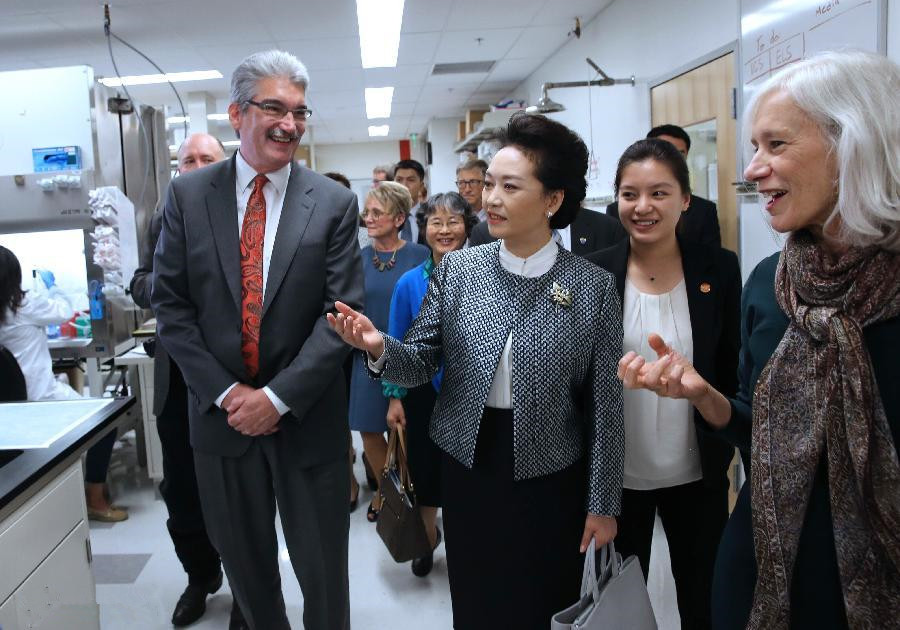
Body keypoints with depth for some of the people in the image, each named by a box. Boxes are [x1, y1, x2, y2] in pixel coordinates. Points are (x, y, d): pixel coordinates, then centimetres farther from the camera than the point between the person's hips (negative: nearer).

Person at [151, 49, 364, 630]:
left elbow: (342, 311, -9)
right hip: (220, 412, 2)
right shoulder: (188, 195, 0)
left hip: (307, 418, -1)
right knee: (246, 565, 18)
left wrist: (278, 397, -15)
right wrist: (226, 392, -10)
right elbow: (170, 305, -1)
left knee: (323, 572, 10)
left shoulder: (334, 203, -5)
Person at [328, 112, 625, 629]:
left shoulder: (594, 286, -10)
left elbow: (604, 403, -5)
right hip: (468, 470, 2)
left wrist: (603, 503, -2)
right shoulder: (457, 269, -5)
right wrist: (380, 348, -24)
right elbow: (421, 365, -2)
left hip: (551, 480, -1)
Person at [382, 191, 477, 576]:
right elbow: (395, 345, 0)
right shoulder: (410, 283, -6)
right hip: (424, 393, 1)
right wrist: (394, 397, -2)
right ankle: (428, 537, 40)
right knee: (424, 467, 15)